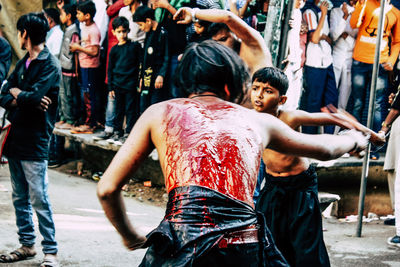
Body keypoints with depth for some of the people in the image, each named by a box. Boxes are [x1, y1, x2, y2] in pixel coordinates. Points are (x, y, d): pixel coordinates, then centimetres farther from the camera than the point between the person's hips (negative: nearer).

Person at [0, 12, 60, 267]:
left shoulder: (50, 65, -10)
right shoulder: (22, 63, 15)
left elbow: (34, 96, -23)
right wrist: (25, 100, -11)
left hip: (35, 141, -8)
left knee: (39, 198, -8)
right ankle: (27, 244, 21)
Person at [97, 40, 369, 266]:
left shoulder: (159, 113, 16)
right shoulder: (257, 121, 22)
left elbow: (107, 189, 14)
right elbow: (326, 148, 39)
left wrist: (130, 236, 32)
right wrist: (353, 139, 63)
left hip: (181, 243, -2)